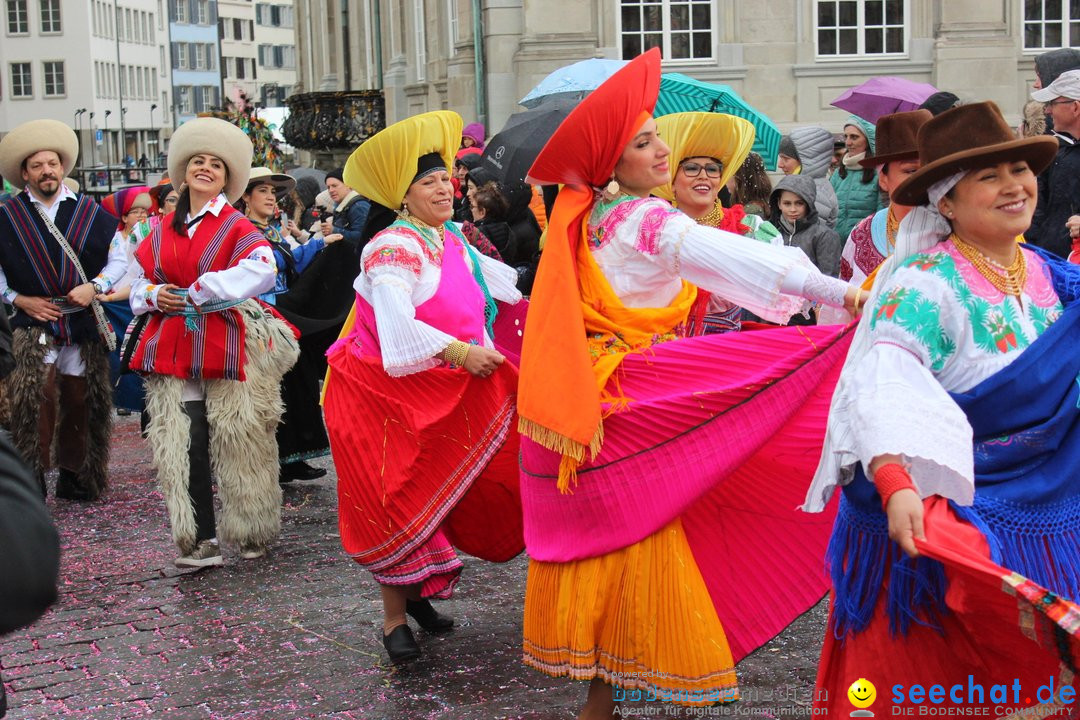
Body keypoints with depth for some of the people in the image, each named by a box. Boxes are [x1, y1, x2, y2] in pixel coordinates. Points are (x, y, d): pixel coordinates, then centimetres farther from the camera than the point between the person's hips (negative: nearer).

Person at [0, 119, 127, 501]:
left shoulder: (90, 212, 4)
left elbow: (119, 258, 8)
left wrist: (94, 286, -7)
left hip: (83, 322, 2)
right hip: (34, 323, -2)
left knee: (80, 401, 8)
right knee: (36, 398, -16)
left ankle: (74, 477, 21)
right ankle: (31, 480, -11)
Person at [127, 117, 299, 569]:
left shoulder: (236, 228, -1)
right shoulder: (163, 231, 15)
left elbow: (261, 271, -18)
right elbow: (139, 281, 23)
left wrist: (196, 293, -17)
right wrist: (155, 295, -2)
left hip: (226, 345, -4)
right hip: (171, 348, 4)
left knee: (236, 443, 0)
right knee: (182, 446, -1)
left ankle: (251, 534, 14)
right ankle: (200, 540, 4)